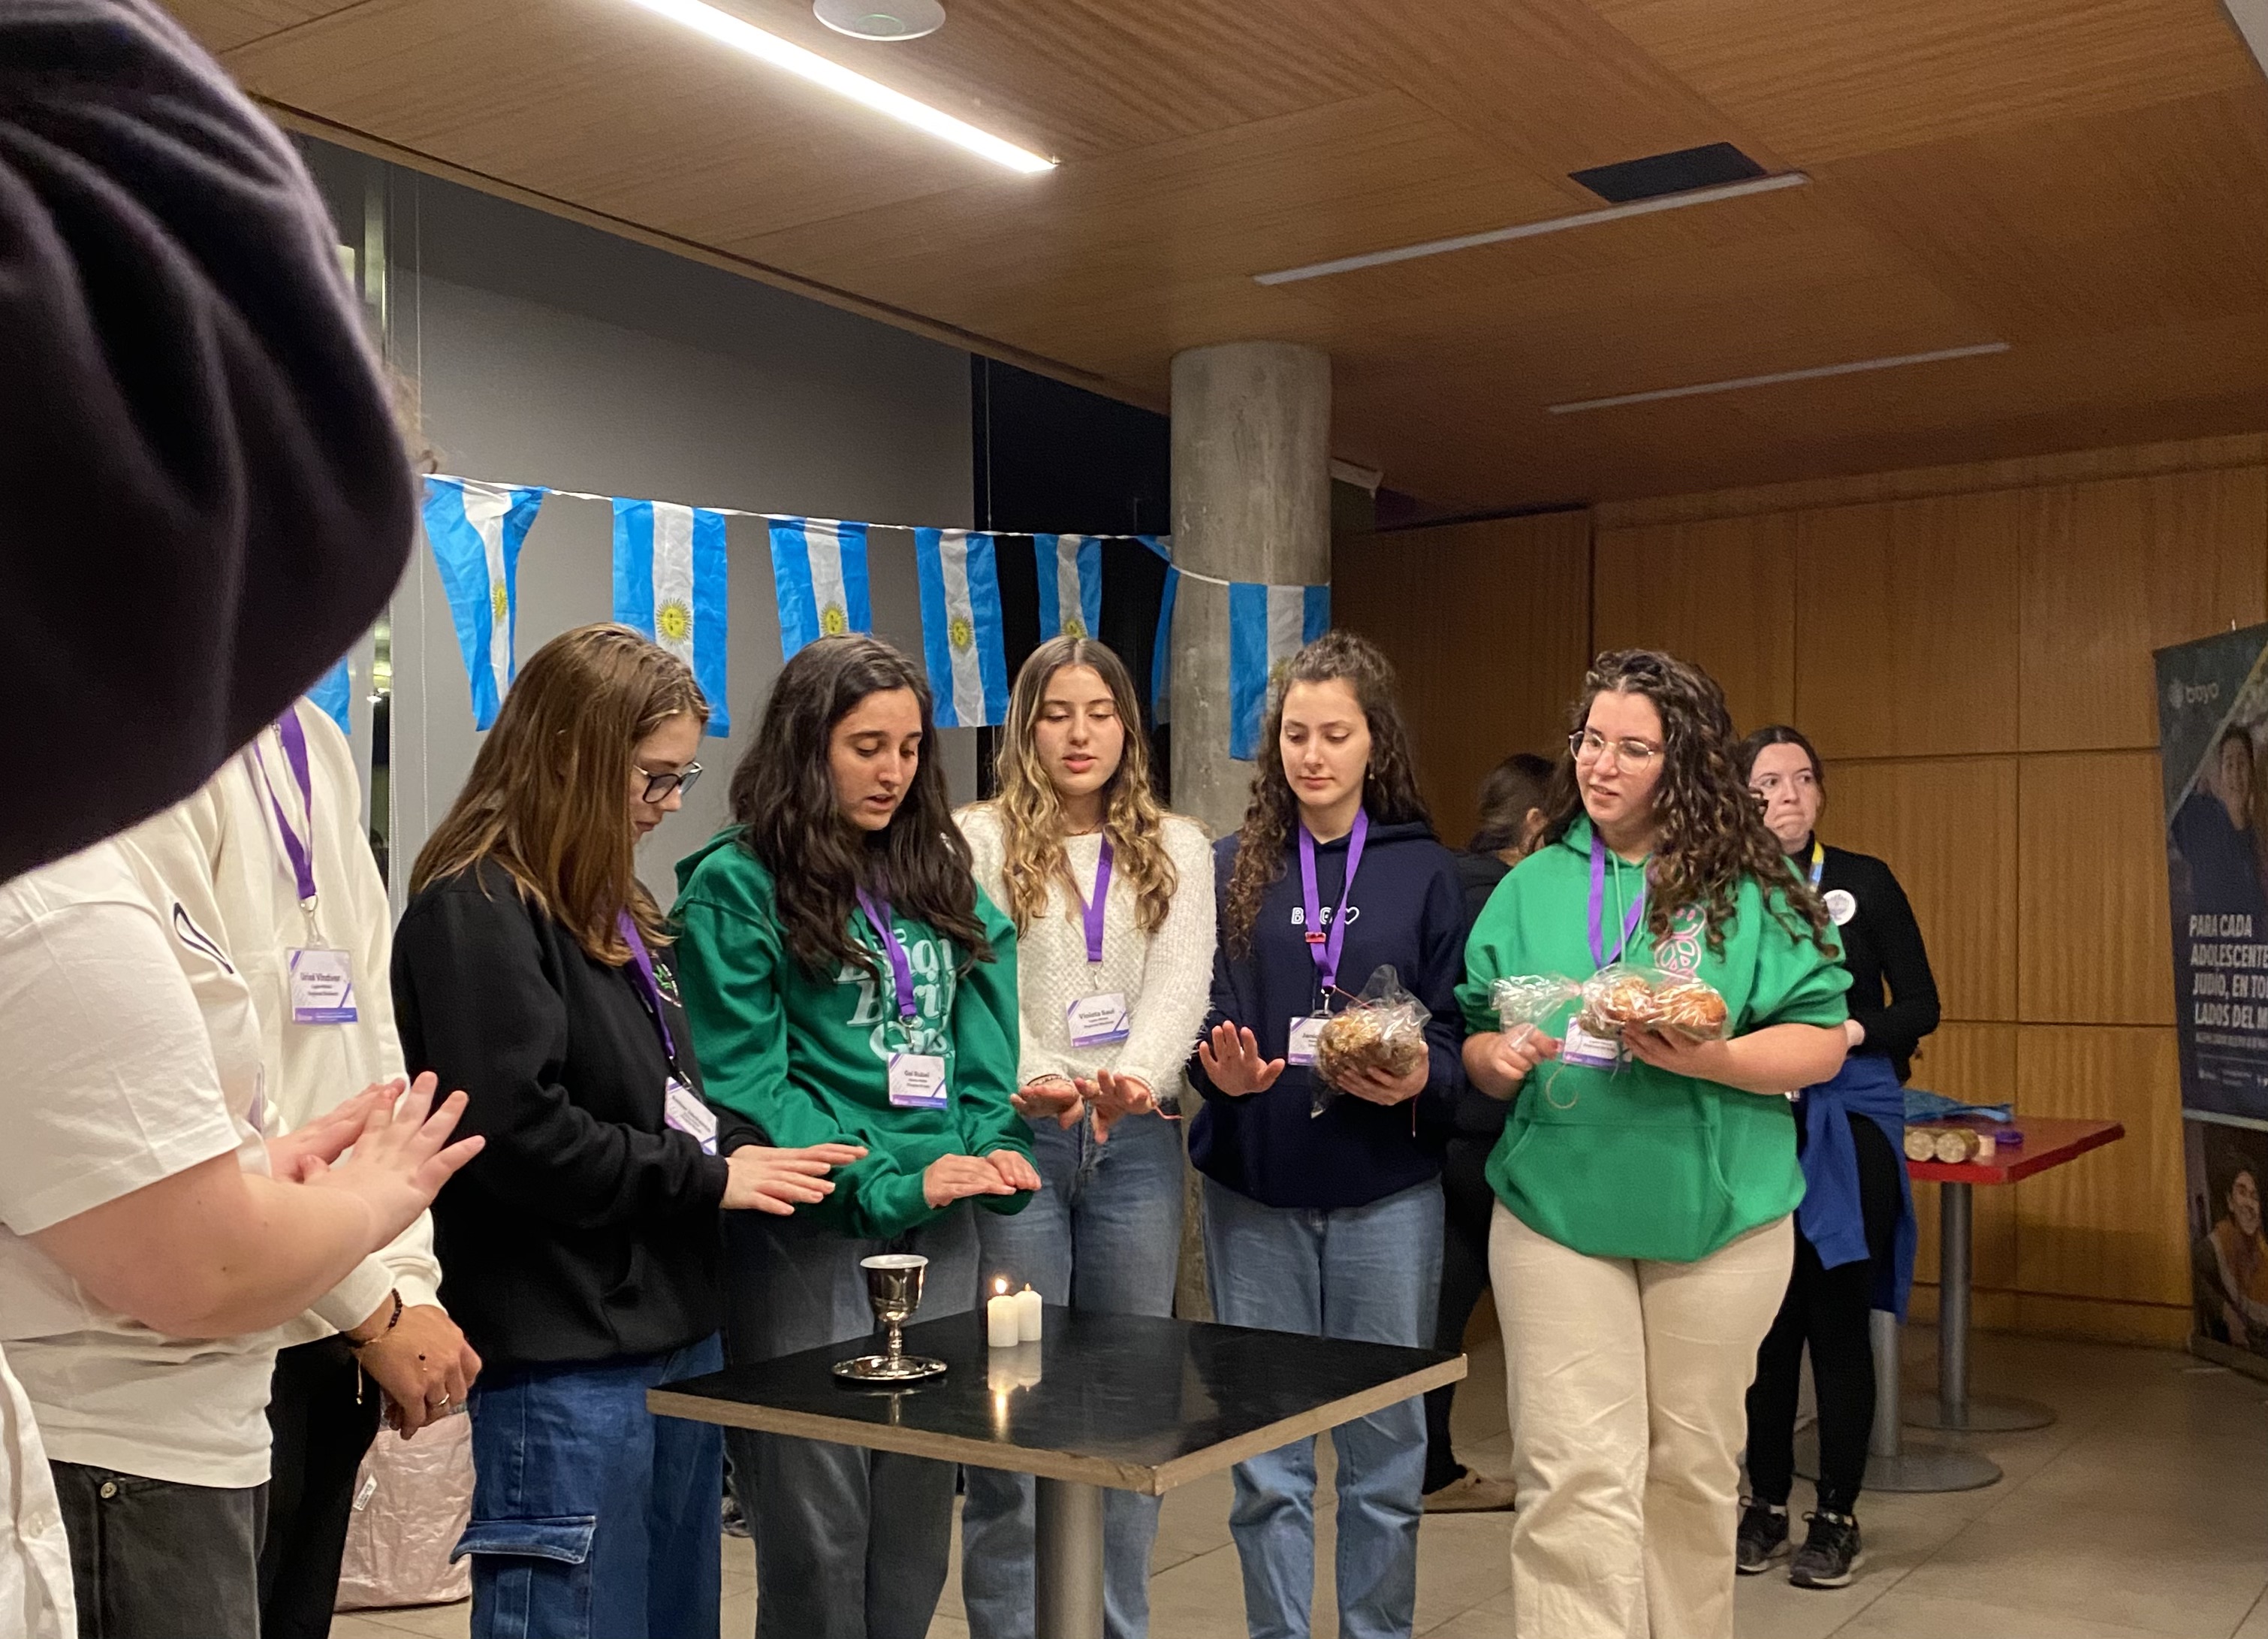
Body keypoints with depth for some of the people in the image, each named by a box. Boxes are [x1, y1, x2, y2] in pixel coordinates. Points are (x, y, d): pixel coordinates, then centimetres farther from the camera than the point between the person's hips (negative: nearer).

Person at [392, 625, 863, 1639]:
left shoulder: (612, 907, 14)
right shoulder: (475, 911, -15)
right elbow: (519, 1135, -24)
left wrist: (739, 1145, 0)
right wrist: (707, 1176, -14)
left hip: (672, 1325, 9)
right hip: (564, 1358, -9)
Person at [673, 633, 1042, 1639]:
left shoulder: (938, 875, 13)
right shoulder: (737, 885, -6)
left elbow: (982, 1047, 10)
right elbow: (745, 1084, -12)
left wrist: (989, 1151, -9)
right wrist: (887, 1184, -20)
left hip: (938, 1232, 6)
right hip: (811, 1233, -5)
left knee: (917, 1524, 14)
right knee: (819, 1529, 3)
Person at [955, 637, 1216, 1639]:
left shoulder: (1177, 850, 11)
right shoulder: (979, 840, 3)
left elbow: (1181, 986, -3)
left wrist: (1137, 1074, -24)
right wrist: (1035, 1077, -29)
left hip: (1134, 1143, 3)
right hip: (1016, 1137, -2)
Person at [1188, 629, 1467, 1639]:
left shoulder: (1423, 872, 3)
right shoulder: (1233, 868, 4)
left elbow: (1457, 1032, 2)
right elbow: (1193, 1018, 3)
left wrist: (1419, 1080, -18)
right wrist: (1221, 1070, -18)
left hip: (1387, 1189, 0)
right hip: (1255, 1189, 1)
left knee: (1384, 1450, 9)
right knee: (1266, 1458, 8)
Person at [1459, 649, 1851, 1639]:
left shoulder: (1749, 888, -2)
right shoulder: (1534, 885, 6)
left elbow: (1821, 1042, -5)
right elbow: (1473, 1042, 8)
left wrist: (1705, 1058, -21)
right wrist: (1497, 1059, -14)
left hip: (1718, 1219, 0)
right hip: (1558, 1214, 1)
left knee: (1693, 1467, 14)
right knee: (1576, 1476, -4)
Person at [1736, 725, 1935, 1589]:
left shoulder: (1864, 882, 1)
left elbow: (1920, 1006, 1)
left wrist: (1853, 1031, -16)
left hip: (1849, 1124, -1)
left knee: (1838, 1316, 3)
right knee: (1765, 1317, 8)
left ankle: (1837, 1516, 16)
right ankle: (1766, 1502, 22)